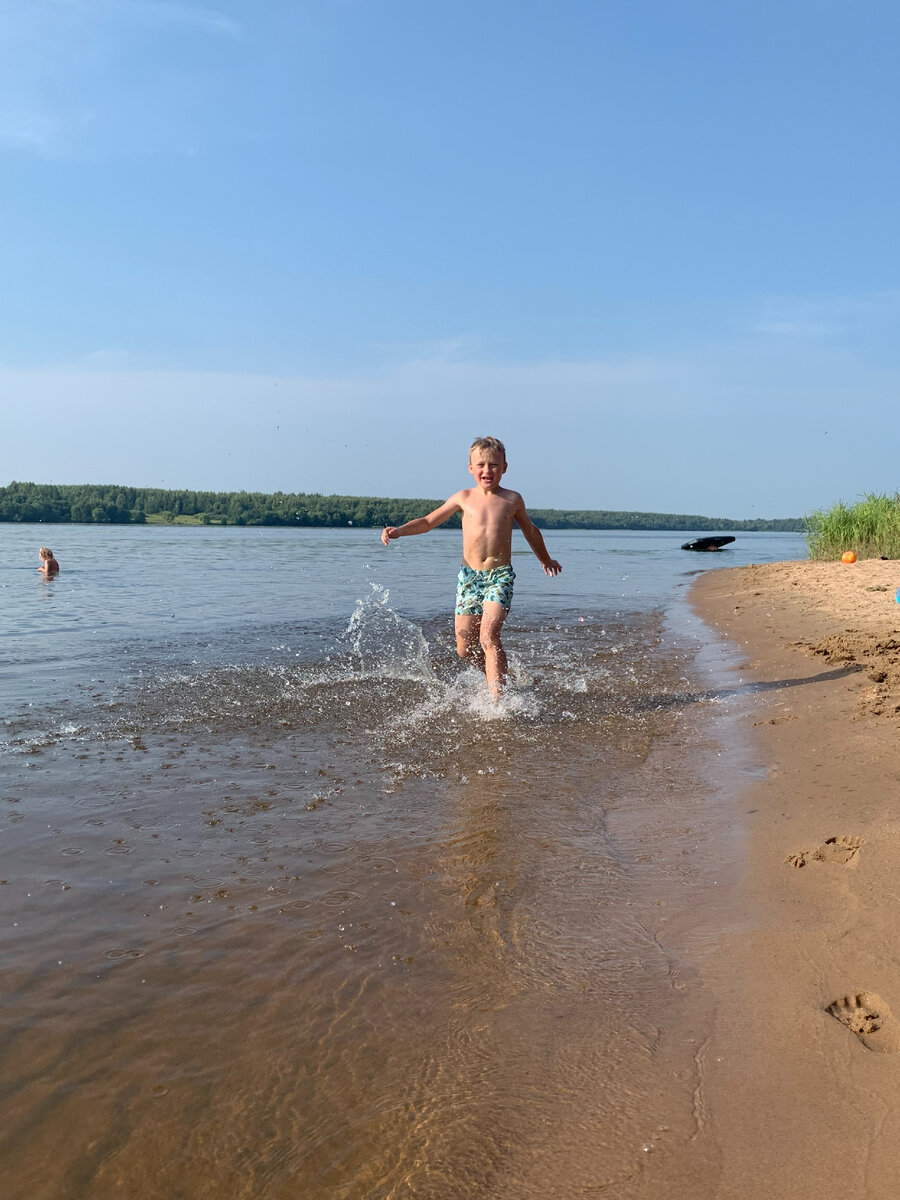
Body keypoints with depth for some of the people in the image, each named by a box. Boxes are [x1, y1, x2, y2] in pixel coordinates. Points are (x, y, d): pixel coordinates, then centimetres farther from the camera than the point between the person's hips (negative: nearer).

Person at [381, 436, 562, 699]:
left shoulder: (512, 500, 5)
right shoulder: (463, 498, 5)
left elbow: (530, 530, 23)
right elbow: (428, 522, 12)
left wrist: (546, 560, 37)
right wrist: (398, 530, -5)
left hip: (501, 577, -2)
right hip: (469, 576, 2)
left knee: (488, 635, -23)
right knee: (465, 649, 2)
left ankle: (497, 698, -22)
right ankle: (497, 675, 30)